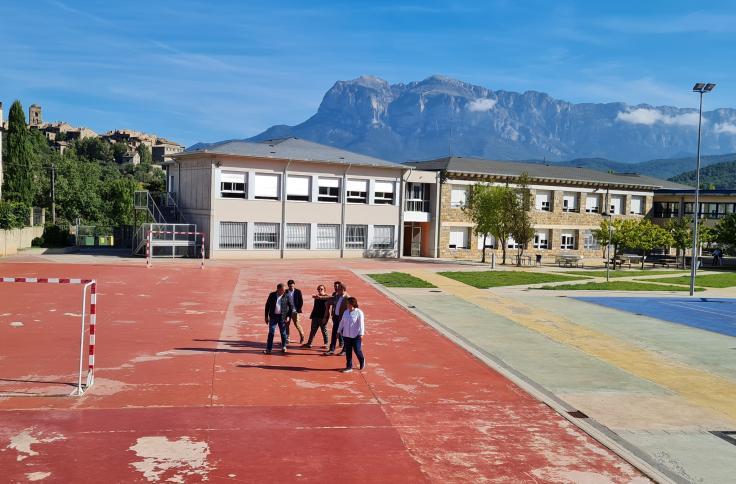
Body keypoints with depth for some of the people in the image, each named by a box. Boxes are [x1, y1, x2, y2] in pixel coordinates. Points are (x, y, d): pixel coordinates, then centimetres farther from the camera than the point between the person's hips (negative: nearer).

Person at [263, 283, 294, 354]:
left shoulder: (287, 296, -3)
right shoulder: (272, 295, 1)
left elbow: (291, 307, 4)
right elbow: (267, 305, 7)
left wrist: (288, 316, -4)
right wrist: (266, 316, 5)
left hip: (282, 317, -1)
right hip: (273, 316, 1)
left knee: (283, 333, 7)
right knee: (271, 333, -3)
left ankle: (284, 347, 25)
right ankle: (268, 349, 0)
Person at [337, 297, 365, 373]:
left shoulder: (359, 312, -11)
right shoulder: (346, 312, 7)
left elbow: (361, 324, -12)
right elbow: (342, 322, 15)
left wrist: (361, 334, -15)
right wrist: (339, 331, 16)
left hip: (355, 336, -5)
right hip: (346, 335, 5)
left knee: (357, 350, 0)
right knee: (348, 351, 7)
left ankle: (362, 361, 30)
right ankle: (349, 367, 14)